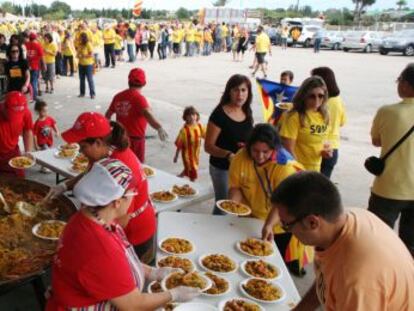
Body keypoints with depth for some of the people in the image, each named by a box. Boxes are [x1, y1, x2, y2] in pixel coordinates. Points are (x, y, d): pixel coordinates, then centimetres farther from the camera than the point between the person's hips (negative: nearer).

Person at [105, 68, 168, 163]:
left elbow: (108, 114, 15)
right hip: (136, 138, -6)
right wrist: (159, 128, -49)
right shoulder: (139, 98, -17)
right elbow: (148, 114, -35)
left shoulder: (118, 96, 2)